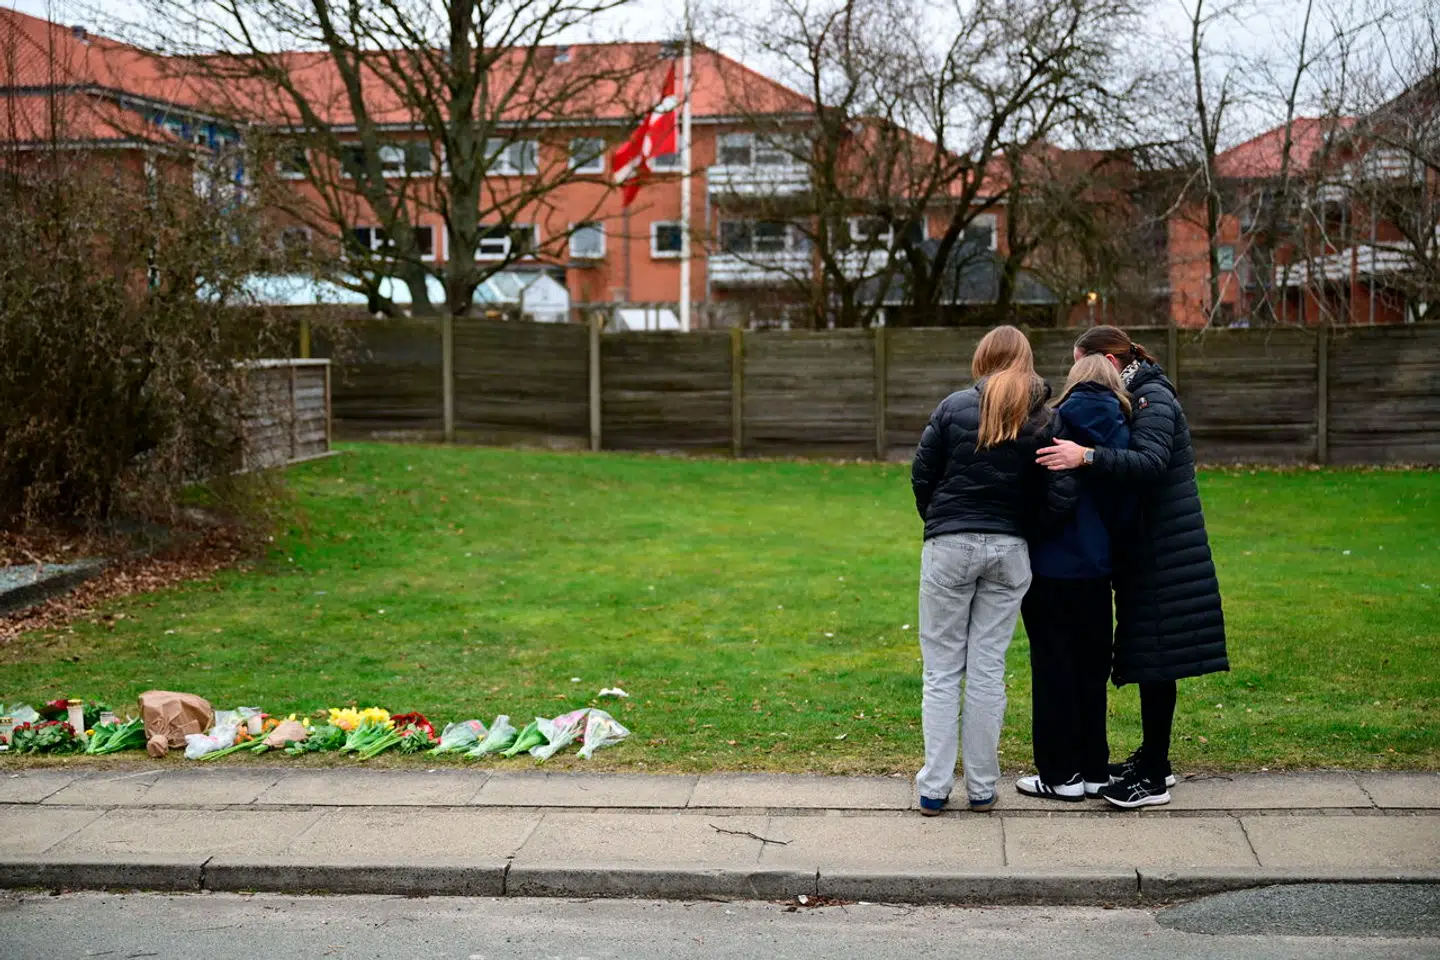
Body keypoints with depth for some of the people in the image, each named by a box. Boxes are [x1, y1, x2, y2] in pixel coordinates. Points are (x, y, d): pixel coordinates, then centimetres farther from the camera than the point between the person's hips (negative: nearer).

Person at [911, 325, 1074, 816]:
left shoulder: (954, 407, -4)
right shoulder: (1044, 420, 0)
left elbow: (922, 475, -2)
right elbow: (1059, 495, -7)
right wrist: (1020, 521, 10)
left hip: (949, 545, -2)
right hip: (1009, 551, 2)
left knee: (942, 669, 5)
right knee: (989, 669, 9)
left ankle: (934, 788, 4)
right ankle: (982, 788, 13)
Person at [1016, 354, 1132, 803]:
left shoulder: (1059, 423, -9)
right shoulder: (1122, 433, 1)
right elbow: (1123, 510, 4)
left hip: (1051, 567, -4)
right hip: (1095, 568, 4)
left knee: (1054, 669, 4)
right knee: (1091, 668, 14)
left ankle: (1060, 774, 9)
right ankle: (1093, 770, 20)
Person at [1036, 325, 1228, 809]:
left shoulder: (1153, 400, -14)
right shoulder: (1133, 399, 15)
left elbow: (1150, 462, -30)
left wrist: (1087, 456, -39)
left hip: (1161, 552, -10)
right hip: (1144, 549, 10)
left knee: (1155, 659, -7)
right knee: (1147, 658, 14)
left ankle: (1154, 777, -3)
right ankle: (1152, 758, 23)